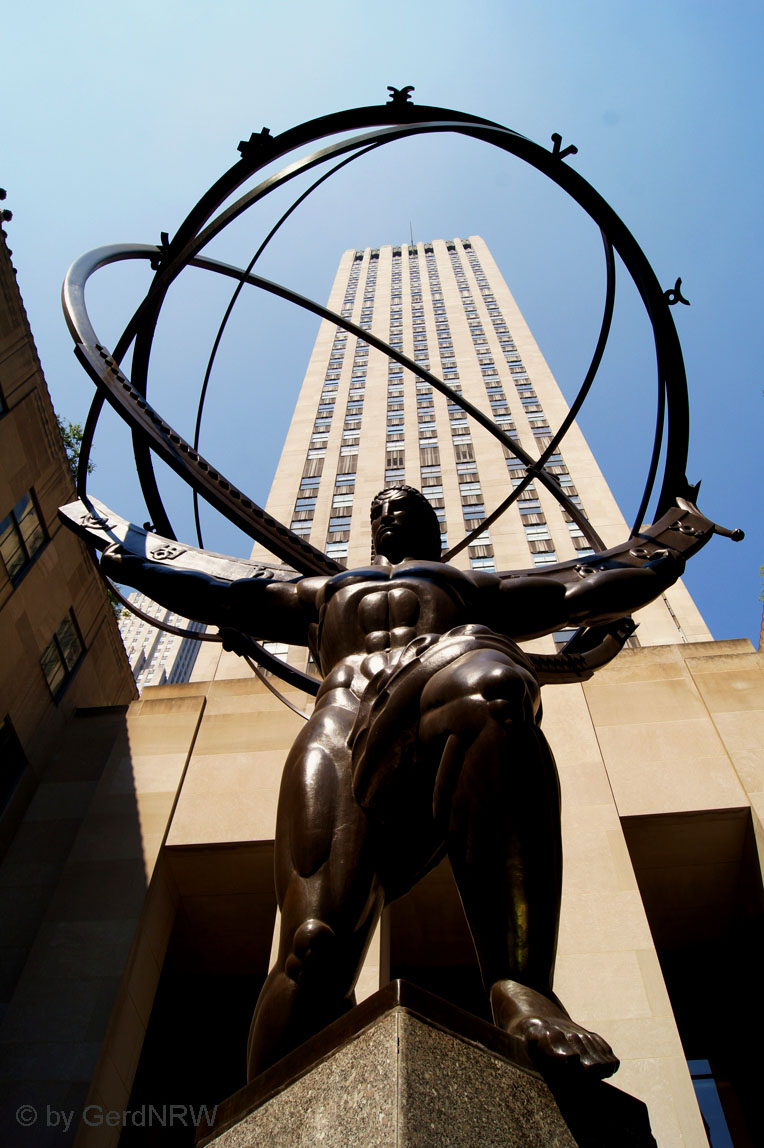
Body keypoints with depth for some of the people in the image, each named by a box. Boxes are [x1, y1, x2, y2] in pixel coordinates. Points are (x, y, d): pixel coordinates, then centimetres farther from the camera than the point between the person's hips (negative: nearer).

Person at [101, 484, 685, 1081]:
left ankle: (520, 986, -49)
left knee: (494, 692, -41)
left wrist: (664, 561, 47)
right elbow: (218, 597, 48)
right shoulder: (324, 594, 46)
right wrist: (129, 565, 51)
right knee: (315, 943, -26)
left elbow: (582, 596, 44)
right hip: (341, 719, 1)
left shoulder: (472, 585, 43)